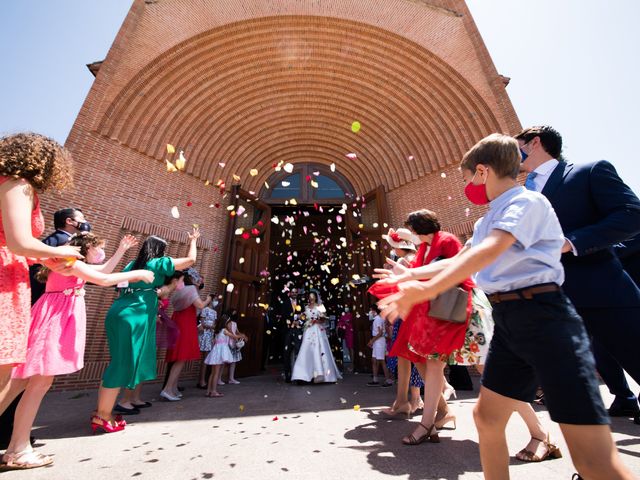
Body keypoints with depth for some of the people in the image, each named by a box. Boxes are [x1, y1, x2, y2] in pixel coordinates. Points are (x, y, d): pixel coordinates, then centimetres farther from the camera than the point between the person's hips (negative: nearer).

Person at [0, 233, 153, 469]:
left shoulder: (77, 264, 17)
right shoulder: (70, 261, -14)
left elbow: (105, 270, 27)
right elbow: (104, 280, -22)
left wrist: (122, 250, 24)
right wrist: (137, 274, -15)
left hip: (59, 320, 11)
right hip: (53, 320, -11)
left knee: (25, 380, 10)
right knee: (41, 382, -8)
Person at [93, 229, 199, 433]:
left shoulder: (132, 264, 21)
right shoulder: (158, 263, -1)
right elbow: (191, 259, 4)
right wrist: (193, 240, 19)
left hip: (118, 314, 8)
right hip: (132, 318, -8)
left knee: (118, 364, 15)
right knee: (122, 366, -1)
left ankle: (100, 412, 21)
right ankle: (103, 416, 5)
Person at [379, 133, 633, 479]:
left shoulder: (528, 201, -8)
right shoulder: (488, 219, 18)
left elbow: (489, 251, -25)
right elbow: (458, 260, 25)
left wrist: (426, 289, -31)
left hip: (541, 316, -9)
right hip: (508, 321, 9)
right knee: (487, 418, 15)